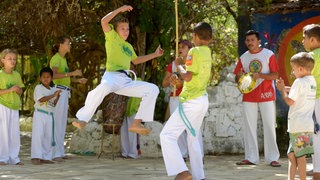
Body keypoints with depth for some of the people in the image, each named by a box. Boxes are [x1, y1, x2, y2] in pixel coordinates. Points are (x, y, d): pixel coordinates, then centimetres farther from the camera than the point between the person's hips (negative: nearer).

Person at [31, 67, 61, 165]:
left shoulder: (52, 90, 15)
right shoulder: (38, 88, -4)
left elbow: (54, 104, 14)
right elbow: (41, 99, -19)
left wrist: (57, 97, -4)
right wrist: (53, 95, -21)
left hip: (50, 115, 6)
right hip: (39, 114, -6)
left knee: (48, 136, 7)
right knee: (38, 135, -11)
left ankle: (46, 157, 12)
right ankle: (36, 157, -12)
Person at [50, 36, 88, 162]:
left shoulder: (63, 59, 20)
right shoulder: (56, 58, -9)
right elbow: (54, 75, -24)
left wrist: (78, 80, 14)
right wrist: (72, 73, -29)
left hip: (64, 93, 10)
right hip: (58, 91, -10)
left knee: (62, 123, 9)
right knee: (57, 123, -10)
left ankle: (60, 152, 13)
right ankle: (55, 153, -11)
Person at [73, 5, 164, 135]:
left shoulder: (129, 46, 29)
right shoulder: (112, 37, 10)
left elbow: (135, 60, 44)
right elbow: (104, 21, -6)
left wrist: (154, 54, 41)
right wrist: (120, 9, -3)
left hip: (126, 81, 8)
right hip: (112, 76, -8)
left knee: (153, 89, -2)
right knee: (103, 88, -43)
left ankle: (136, 124, -11)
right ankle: (82, 120, -37)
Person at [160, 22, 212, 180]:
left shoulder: (194, 51, -14)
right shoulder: (207, 53, 10)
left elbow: (187, 77, -20)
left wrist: (179, 67, -2)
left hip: (191, 101, -9)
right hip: (203, 100, 9)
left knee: (167, 135, -9)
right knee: (193, 139, 18)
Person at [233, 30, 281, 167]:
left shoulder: (268, 54, -2)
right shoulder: (243, 58, 9)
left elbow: (275, 75, -7)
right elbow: (237, 79, 12)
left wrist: (259, 75, -22)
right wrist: (239, 76, -12)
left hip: (266, 95, -4)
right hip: (249, 96, 4)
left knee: (269, 126, -3)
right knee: (249, 127, 4)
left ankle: (272, 158, 0)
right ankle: (251, 157, 8)